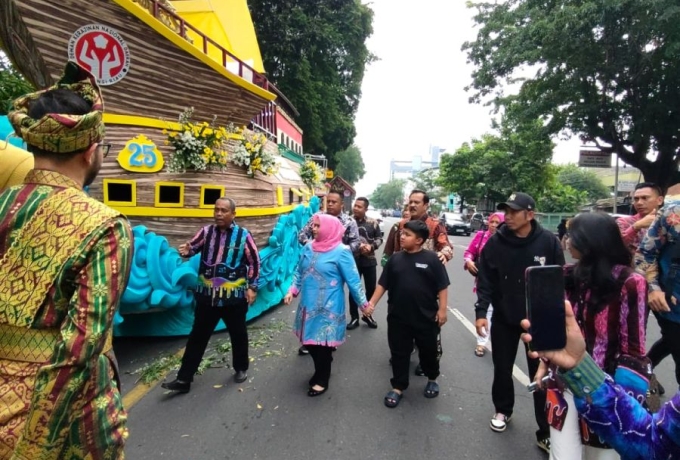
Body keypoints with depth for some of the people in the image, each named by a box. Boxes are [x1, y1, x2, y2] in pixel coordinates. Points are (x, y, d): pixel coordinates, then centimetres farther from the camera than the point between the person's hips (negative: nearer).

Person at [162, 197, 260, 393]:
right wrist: (186, 251, -22)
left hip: (234, 296, -2)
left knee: (238, 335, 14)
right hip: (207, 294, 2)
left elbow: (254, 262, -2)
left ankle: (241, 368, 37)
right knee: (197, 336, 10)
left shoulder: (243, 235, -6)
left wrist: (252, 287, -5)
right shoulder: (206, 232, 0)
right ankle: (184, 379, 21)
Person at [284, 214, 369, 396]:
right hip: (308, 305, 6)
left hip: (328, 307, -6)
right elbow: (300, 272, 14)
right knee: (310, 341, 16)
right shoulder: (308, 248, 3)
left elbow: (353, 280, -11)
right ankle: (320, 372, 41)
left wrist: (363, 303, -8)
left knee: (323, 343, 5)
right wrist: (293, 290, 2)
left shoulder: (341, 251, -14)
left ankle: (322, 380, 27)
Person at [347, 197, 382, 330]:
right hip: (353, 261, -1)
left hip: (369, 261, 1)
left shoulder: (373, 222, -2)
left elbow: (379, 238, 4)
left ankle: (367, 315, 30)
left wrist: (371, 246, -15)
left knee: (371, 289, 10)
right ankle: (354, 318, 22)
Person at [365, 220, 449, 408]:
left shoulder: (431, 259, -8)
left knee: (429, 351, 16)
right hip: (398, 317, 2)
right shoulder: (395, 259, 1)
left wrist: (442, 309, -7)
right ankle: (398, 387, 27)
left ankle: (432, 379, 42)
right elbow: (383, 284, 4)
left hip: (426, 317, -2)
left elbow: (442, 286, -5)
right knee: (399, 353, 11)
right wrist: (372, 303, -2)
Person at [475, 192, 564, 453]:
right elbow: (485, 280, -6)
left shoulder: (548, 242, -11)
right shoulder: (496, 242, -9)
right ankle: (503, 410, 40)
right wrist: (481, 311, -13)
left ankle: (546, 431, 22)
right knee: (502, 369, 15)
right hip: (504, 318, 1)